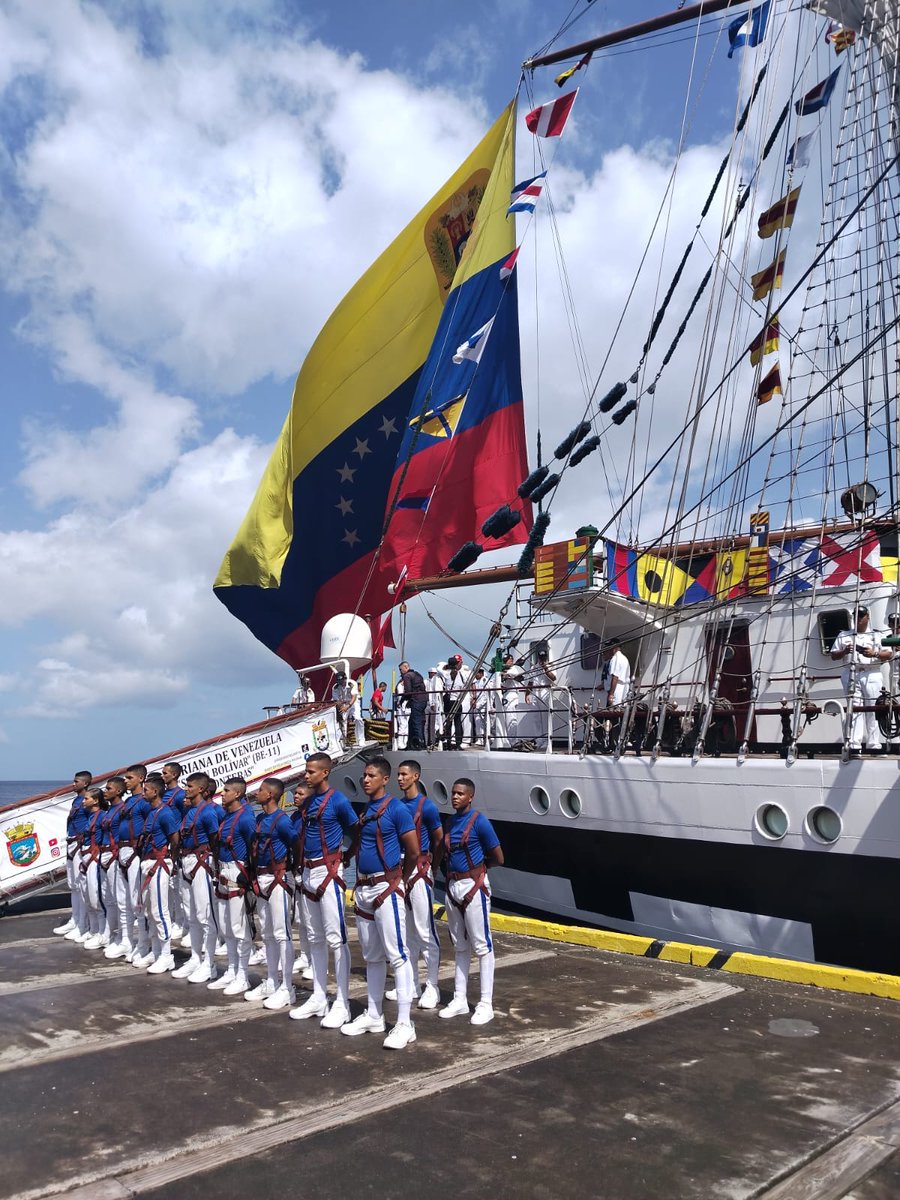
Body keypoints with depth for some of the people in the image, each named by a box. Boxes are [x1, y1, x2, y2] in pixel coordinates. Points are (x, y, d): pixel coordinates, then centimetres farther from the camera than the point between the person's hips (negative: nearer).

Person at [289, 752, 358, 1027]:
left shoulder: (338, 800, -11)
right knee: (315, 938, 13)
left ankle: (342, 1004, -2)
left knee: (335, 937, -6)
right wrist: (300, 863, 11)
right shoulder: (308, 802, 12)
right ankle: (319, 998, 22)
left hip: (328, 871, -8)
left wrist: (345, 858, -2)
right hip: (308, 872, 8)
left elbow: (356, 832, -7)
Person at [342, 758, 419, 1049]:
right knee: (372, 956, 15)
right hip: (363, 888, 8)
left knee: (397, 954, -7)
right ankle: (373, 1016, 25)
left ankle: (404, 1025, -5)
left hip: (386, 888, -8)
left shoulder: (396, 809, -11)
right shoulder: (363, 810, 11)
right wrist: (360, 879, 15)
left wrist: (399, 880, 3)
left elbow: (413, 852, -9)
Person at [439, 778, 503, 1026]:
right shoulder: (451, 821, 8)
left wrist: (477, 866, 6)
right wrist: (451, 871, 4)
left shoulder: (479, 822, -13)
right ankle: (460, 1000, 23)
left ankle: (486, 1004, 5)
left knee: (481, 945, -1)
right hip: (452, 886, 7)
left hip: (473, 887, -7)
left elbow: (498, 859, -8)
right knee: (460, 946, 15)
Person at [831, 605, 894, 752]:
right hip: (851, 675, 0)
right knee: (854, 708, -9)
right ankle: (854, 745, -14)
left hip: (872, 675, 0)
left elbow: (889, 654, 8)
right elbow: (833, 656, 15)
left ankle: (874, 745, -3)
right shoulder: (844, 635, 18)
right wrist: (844, 652, -6)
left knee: (873, 709, -5)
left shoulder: (877, 635, 16)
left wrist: (875, 654, -11)